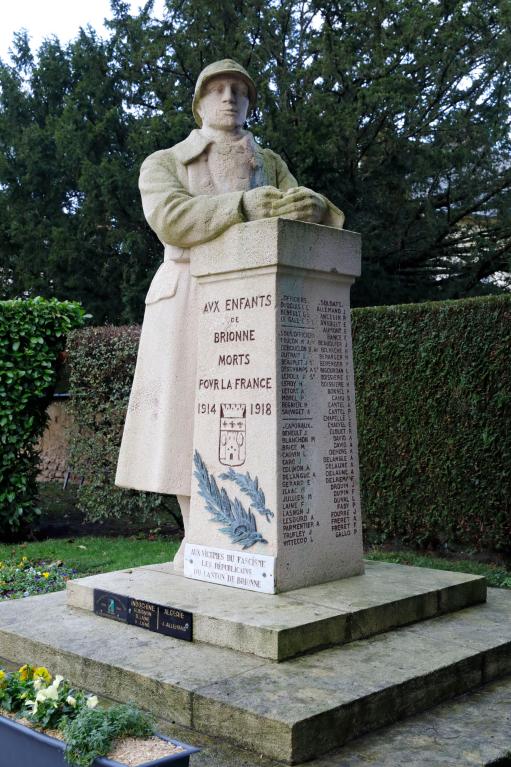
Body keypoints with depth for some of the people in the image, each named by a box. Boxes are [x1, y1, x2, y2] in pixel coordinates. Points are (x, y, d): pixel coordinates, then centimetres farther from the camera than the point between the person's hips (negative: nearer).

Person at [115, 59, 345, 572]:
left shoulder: (269, 164, 18)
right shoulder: (163, 163, 10)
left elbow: (307, 208, 3)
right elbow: (170, 218, -11)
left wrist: (306, 206, -22)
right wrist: (245, 205, -22)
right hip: (190, 302, -2)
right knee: (191, 418, -7)